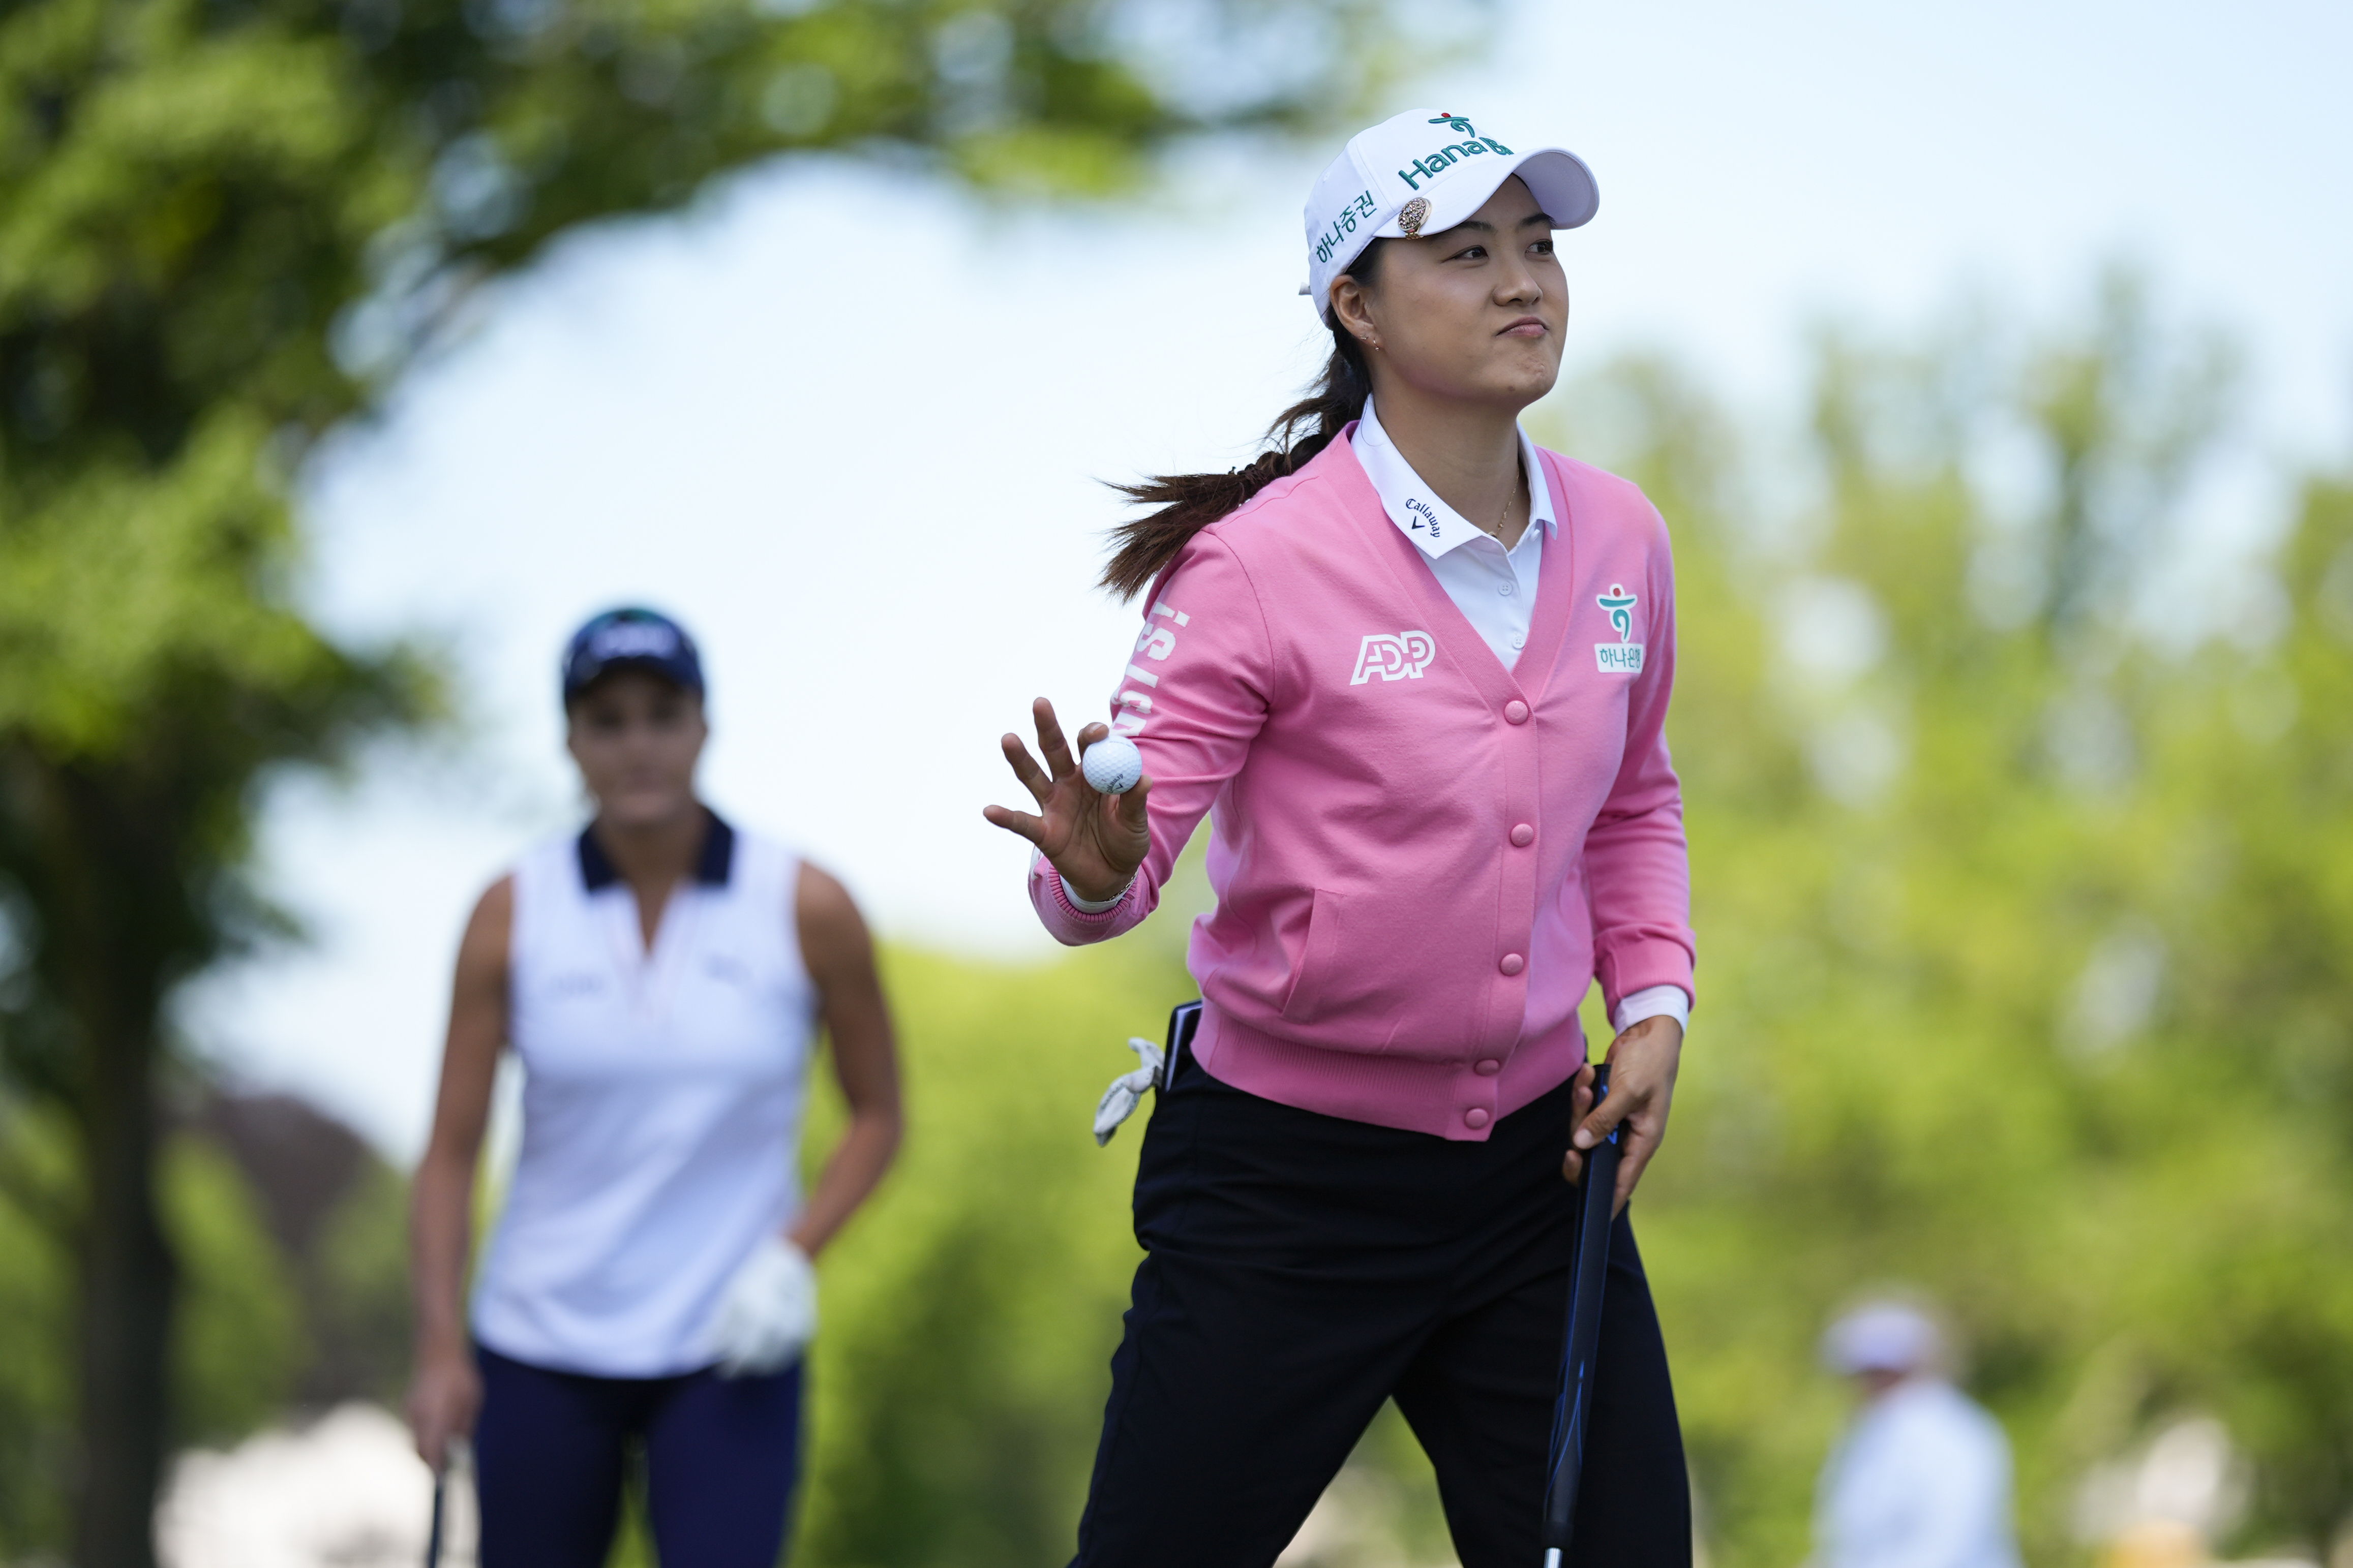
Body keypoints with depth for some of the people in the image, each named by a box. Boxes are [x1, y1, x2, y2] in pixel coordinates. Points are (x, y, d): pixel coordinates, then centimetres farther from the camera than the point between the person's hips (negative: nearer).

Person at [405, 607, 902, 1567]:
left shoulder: (806, 911, -3)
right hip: (541, 1352, 1)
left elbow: (877, 1115, 7)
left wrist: (795, 1254, -8)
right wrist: (440, 1346, -9)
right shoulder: (515, 914, -2)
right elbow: (452, 1149, -1)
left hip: (729, 1357, -1)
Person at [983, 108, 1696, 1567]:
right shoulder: (1258, 563, -14)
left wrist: (1652, 1004, 6)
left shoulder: (1619, 538, 3)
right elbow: (1131, 831, -17)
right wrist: (1096, 868, -40)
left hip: (1536, 1164, 5)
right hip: (1288, 1179, -5)